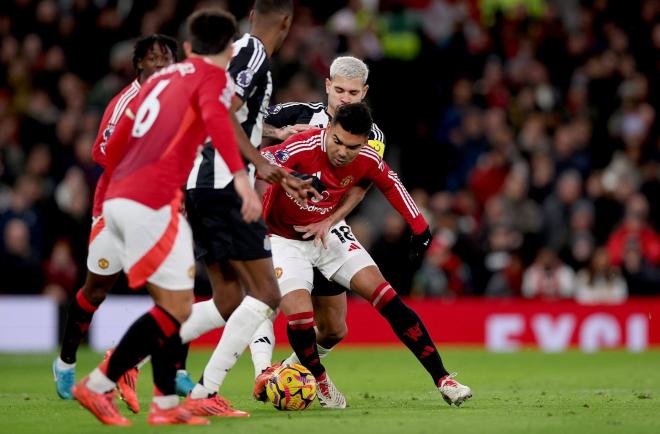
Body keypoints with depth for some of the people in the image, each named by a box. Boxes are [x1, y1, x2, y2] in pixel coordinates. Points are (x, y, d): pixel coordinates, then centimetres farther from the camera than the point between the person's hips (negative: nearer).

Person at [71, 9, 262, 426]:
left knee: (170, 303, 15)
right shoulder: (214, 76, 3)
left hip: (117, 199, 8)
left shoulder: (162, 76, 24)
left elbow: (116, 142, 27)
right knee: (177, 310, -4)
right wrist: (241, 176, -32)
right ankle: (98, 386, -5)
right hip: (152, 203, -8)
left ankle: (166, 403, 12)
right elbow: (215, 117, -21)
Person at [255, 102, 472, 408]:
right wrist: (292, 177, -56)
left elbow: (390, 183, 8)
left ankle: (442, 379, -3)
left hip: (327, 232, 4)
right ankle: (321, 383, 9)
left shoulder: (367, 160, -14)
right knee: (299, 315, -23)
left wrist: (418, 225, 7)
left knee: (386, 297, -9)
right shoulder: (303, 148, -30)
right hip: (283, 240, -4)